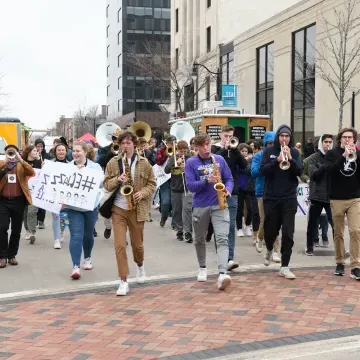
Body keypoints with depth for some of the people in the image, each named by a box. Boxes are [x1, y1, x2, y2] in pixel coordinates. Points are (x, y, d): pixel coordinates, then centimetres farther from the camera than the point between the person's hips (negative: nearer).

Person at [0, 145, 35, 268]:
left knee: (16, 230, 7)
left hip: (18, 201, 1)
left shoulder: (22, 165, 7)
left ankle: (12, 255, 20)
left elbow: (32, 173, -11)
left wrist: (20, 160, -17)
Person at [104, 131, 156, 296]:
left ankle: (140, 265, 46)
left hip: (137, 209, 0)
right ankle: (124, 282, -4)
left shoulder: (144, 163, 1)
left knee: (137, 244, 13)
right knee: (119, 245, -9)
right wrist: (117, 179, -16)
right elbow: (106, 184, 3)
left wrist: (143, 193, -12)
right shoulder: (113, 162, 3)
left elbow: (152, 183, 6)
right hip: (118, 208, 0)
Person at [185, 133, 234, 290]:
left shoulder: (220, 159, 6)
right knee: (199, 240, 15)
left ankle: (222, 274, -26)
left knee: (222, 239, -16)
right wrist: (207, 181, -24)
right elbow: (190, 185, -11)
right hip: (200, 206, 0)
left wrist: (228, 190, -12)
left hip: (219, 204, 0)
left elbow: (229, 179, 9)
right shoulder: (191, 163, -2)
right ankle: (202, 268, 37)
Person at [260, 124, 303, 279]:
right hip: (271, 197, 0)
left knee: (288, 233, -4)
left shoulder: (294, 152, 5)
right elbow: (262, 171, -8)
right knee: (270, 230, 8)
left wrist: (290, 158, -21)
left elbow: (299, 172, -6)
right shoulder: (269, 151, 2)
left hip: (289, 198, 0)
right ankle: (269, 250, 42)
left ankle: (285, 267, 3)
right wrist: (277, 160, -21)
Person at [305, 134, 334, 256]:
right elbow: (313, 175, -11)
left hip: (332, 195, 1)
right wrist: (326, 166, -22)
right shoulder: (313, 158, 1)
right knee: (312, 223, 5)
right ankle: (309, 247, 17)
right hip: (317, 195, -1)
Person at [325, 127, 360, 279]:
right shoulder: (332, 153, 3)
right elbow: (330, 171, -14)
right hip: (337, 198, 0)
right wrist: (343, 156, -22)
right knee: (338, 233, 7)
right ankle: (340, 263, 19)